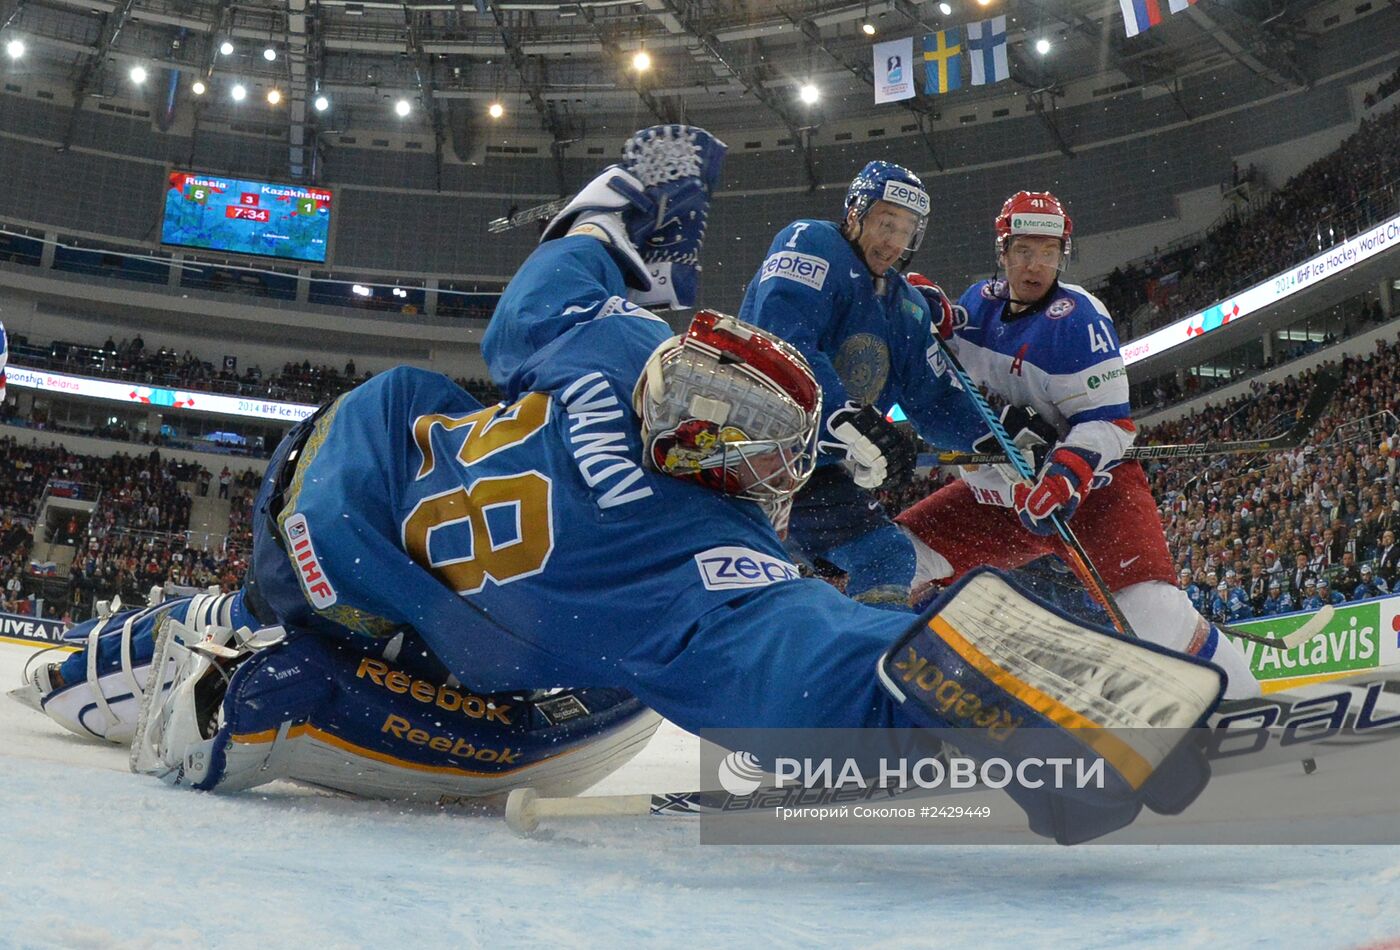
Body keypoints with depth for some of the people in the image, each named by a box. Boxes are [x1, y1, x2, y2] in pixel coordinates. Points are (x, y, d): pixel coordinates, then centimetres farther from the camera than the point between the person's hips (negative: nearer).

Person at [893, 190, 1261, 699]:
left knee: (1152, 608, -24)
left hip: (1091, 482, -6)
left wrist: (1066, 476, -38)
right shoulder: (979, 302, 1)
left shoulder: (1078, 317, -18)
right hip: (998, 489, 6)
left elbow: (1108, 423, -21)